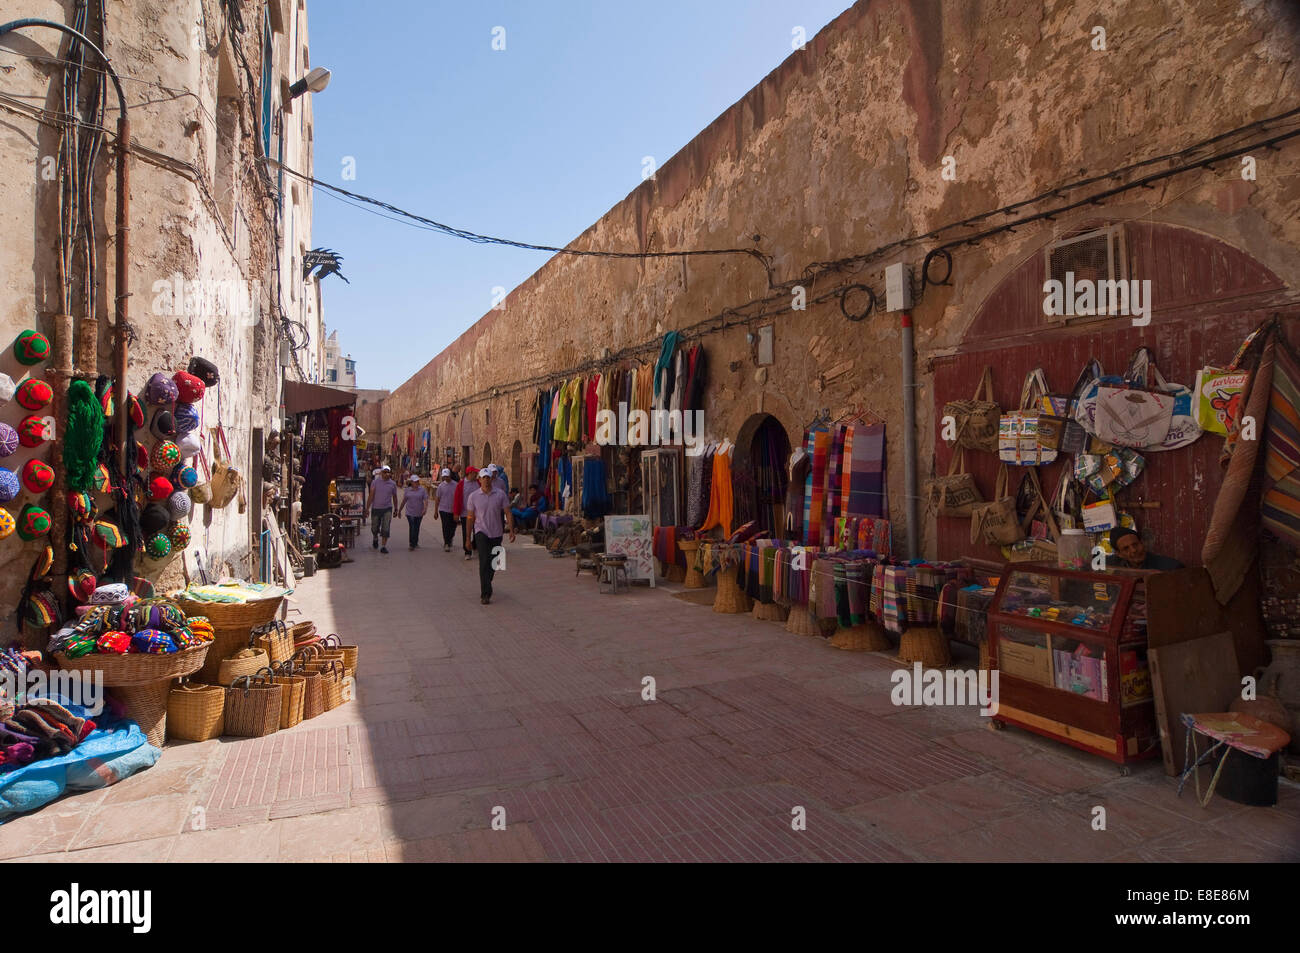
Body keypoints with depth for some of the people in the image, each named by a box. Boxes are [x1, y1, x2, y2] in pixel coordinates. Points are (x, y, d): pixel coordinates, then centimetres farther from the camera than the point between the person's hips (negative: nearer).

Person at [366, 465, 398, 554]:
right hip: (376, 508, 0)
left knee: (385, 529, -8)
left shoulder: (392, 484, 1)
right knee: (374, 528, 13)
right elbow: (371, 495, -7)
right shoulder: (375, 482, -5)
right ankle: (375, 538, 44)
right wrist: (367, 508, -12)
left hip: (387, 509, 0)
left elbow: (394, 497, 12)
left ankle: (383, 546, -3)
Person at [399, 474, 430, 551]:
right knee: (412, 528, -10)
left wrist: (425, 508, -23)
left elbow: (425, 500, -8)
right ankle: (412, 545, -7)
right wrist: (399, 510, 17)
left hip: (419, 513, 1)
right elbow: (404, 501, 12)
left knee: (417, 528, 12)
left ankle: (415, 543, 27)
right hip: (410, 512, -1)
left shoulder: (422, 490, 0)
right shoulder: (407, 490, 4)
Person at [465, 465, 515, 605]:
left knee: (493, 564, 13)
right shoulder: (473, 496, -2)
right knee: (484, 561, -18)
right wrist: (468, 538, 5)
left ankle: (485, 585, 38)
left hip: (496, 533, 2)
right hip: (481, 532, -2)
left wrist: (511, 530, -11)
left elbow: (508, 513, -1)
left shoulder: (500, 494, -2)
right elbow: (470, 518, 4)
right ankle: (485, 593, -17)